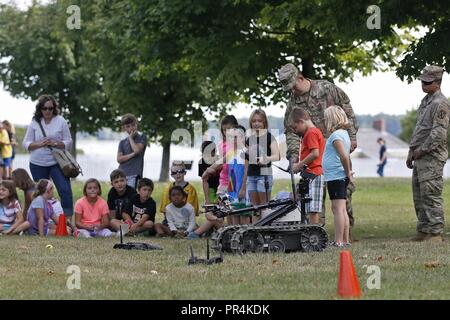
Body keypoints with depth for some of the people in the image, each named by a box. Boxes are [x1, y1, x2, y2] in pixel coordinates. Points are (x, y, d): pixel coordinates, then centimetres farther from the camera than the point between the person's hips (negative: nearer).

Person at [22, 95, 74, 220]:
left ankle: (68, 218, -10)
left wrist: (55, 143, -17)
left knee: (65, 190, -13)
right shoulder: (34, 122, 3)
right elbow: (26, 144, 3)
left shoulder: (61, 121, 1)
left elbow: (68, 142, 2)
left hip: (57, 162, -1)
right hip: (38, 164, 1)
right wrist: (39, 144, -15)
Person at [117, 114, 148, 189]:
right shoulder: (122, 142, 17)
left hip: (133, 175, -4)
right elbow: (119, 159, 5)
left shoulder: (142, 138, 9)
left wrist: (130, 138, 4)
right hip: (121, 173, 4)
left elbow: (137, 150, -9)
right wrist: (132, 154, -8)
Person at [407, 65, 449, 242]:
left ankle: (435, 233, -8)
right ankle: (423, 230, 16)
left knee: (431, 195, -10)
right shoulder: (425, 101, 19)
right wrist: (411, 151, 18)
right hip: (419, 157, 10)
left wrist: (422, 150, -15)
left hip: (432, 157, -10)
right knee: (419, 196, 11)